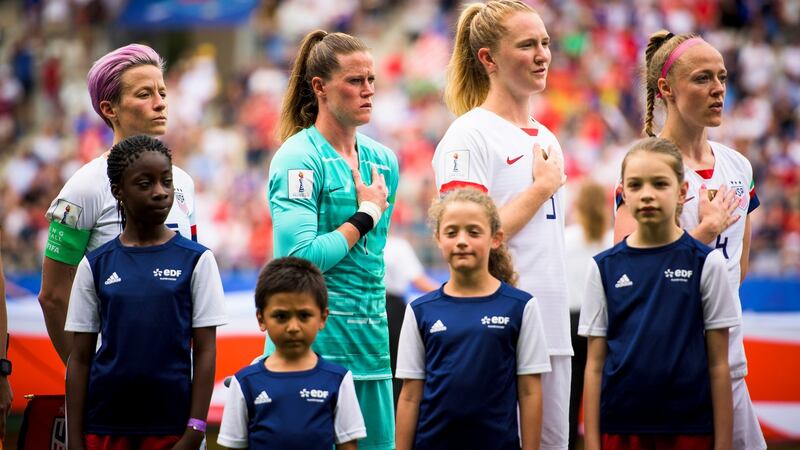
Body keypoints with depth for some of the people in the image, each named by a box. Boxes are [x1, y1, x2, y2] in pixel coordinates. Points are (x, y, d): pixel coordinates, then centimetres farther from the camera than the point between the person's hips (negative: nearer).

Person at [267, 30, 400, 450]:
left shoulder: (382, 160, 13)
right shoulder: (298, 158, -9)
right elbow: (299, 258, -19)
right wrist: (366, 215, -10)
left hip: (370, 344, 7)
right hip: (313, 344, -7)